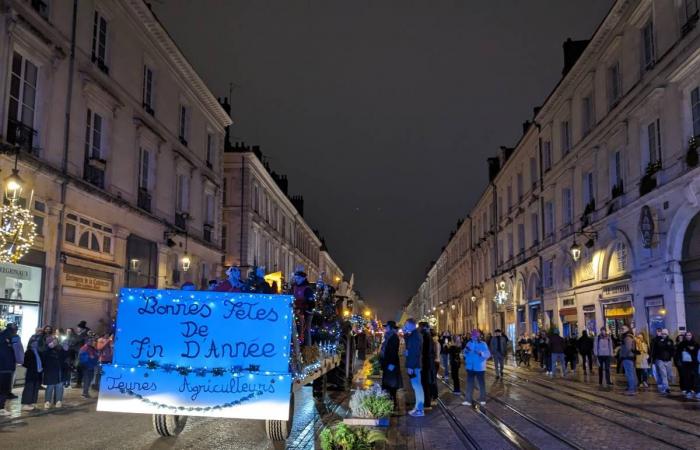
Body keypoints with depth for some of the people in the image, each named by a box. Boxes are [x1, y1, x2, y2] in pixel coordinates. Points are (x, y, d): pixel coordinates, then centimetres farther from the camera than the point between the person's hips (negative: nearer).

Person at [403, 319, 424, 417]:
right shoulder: (413, 334, 12)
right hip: (413, 365, 10)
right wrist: (405, 333, 10)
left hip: (414, 365, -10)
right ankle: (418, 407, 22)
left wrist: (411, 366, -23)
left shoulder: (415, 335, -18)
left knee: (417, 386, -5)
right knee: (416, 386, 14)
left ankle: (420, 410, -1)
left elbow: (415, 352, -23)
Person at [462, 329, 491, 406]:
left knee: (481, 383, 10)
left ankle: (482, 399, 22)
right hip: (470, 367, 4)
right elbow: (465, 354, 10)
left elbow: (488, 354, -16)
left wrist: (481, 353, -33)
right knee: (469, 383, 2)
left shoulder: (483, 344, -8)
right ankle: (468, 400, 4)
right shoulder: (469, 343, 6)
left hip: (479, 367, -4)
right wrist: (465, 351, -11)